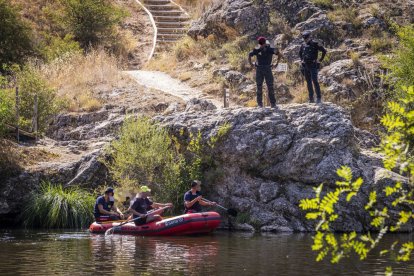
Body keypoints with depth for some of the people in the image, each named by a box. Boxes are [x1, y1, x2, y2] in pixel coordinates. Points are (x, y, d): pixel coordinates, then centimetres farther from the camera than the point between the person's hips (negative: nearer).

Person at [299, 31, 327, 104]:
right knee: (309, 82, 7)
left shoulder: (315, 44, -8)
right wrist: (302, 60, 17)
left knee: (315, 81, -14)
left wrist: (320, 60, -6)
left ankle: (319, 98, -11)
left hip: (313, 65, -6)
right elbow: (300, 53, 29)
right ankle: (311, 99, 11)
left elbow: (324, 51, -6)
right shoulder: (303, 45, 9)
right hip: (305, 66, 6)